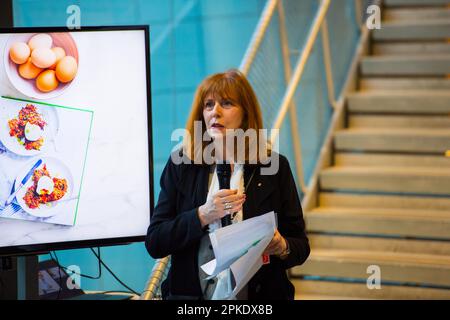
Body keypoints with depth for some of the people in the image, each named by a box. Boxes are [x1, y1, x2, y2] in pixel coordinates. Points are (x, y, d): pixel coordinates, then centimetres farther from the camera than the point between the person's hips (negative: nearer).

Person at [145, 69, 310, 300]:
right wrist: (203, 216, -12)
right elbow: (153, 244, 2)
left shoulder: (275, 167, 6)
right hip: (192, 292, -1)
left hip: (259, 293, 1)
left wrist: (282, 248, -13)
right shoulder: (181, 165, 6)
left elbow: (301, 246, 9)